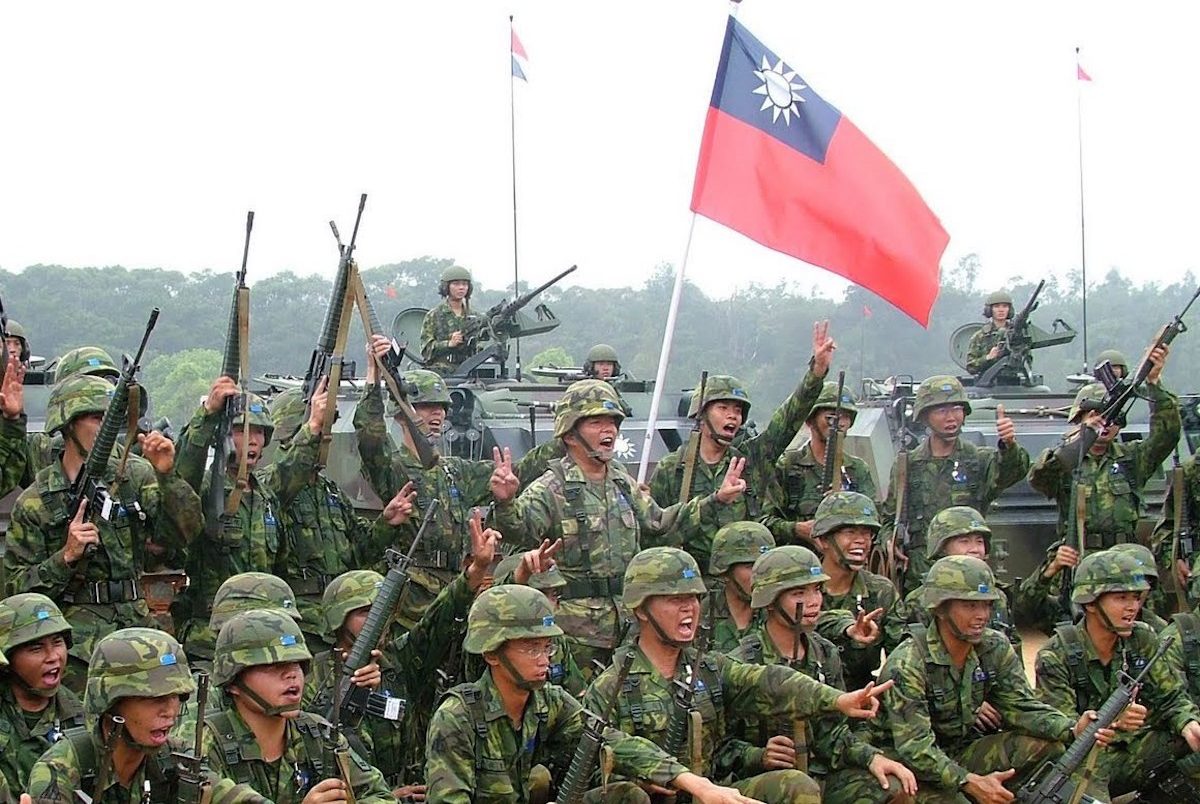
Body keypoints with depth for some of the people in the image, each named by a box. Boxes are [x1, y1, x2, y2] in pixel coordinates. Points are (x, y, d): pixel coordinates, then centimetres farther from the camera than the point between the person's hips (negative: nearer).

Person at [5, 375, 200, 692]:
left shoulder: (136, 476, 8)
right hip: (75, 640, -2)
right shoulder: (35, 502, 2)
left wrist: (167, 475, -14)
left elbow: (182, 534, -2)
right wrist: (67, 556, -13)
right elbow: (18, 587, 1)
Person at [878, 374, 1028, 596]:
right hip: (916, 581, 2)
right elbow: (887, 519, 21)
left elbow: (1012, 470, -17)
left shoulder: (980, 461, 6)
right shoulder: (906, 465, 12)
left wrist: (1008, 445, -39)